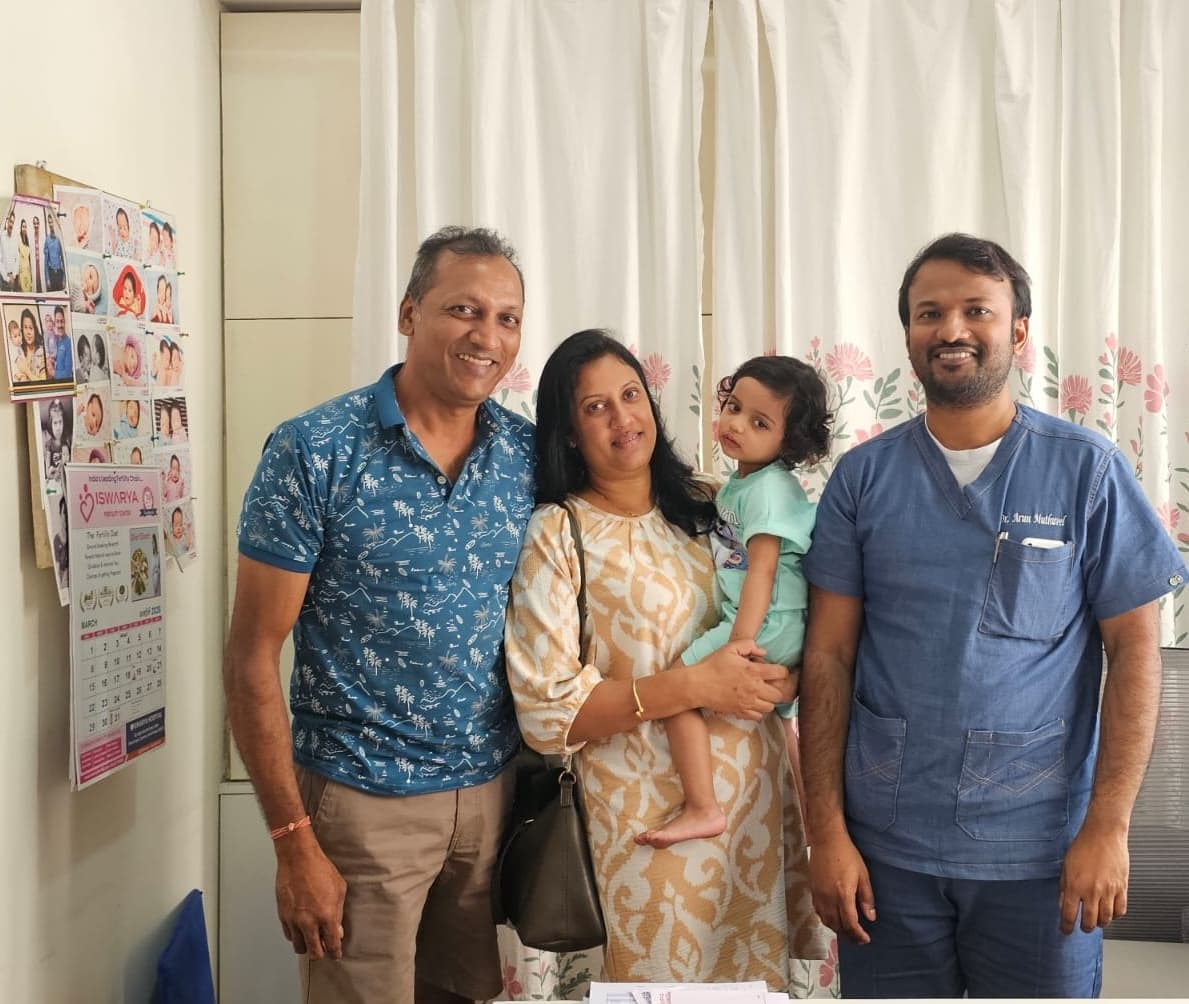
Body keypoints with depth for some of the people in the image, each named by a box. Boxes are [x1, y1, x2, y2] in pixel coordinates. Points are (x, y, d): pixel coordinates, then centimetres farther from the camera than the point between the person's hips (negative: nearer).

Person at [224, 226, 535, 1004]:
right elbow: (253, 658, -11)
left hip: (494, 788, 4)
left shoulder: (529, 454, -1)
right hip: (364, 797, -4)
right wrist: (295, 842, -14)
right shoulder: (314, 451, -13)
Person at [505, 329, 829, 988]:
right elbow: (545, 711, -14)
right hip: (650, 810, -5)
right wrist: (695, 686, -19)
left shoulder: (705, 509, 7)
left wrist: (785, 677, -2)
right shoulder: (557, 534, -8)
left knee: (759, 979, 15)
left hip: (759, 795, 5)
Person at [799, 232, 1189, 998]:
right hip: (886, 846, 1)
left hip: (1040, 850, -1)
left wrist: (1107, 826, -9)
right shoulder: (863, 477, 2)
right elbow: (829, 655, 2)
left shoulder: (1087, 469, -2)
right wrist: (827, 830, -3)